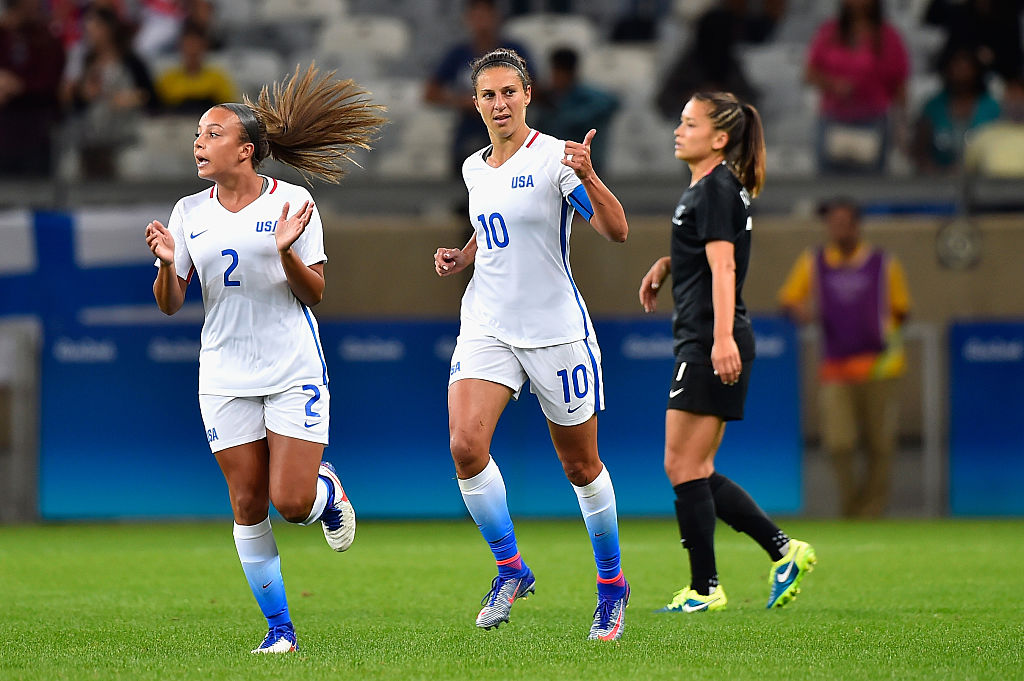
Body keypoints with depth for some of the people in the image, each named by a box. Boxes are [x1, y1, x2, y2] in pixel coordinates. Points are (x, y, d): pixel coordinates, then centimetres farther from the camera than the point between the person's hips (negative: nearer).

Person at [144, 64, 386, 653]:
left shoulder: (291, 201, -5)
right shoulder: (189, 213, 5)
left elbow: (315, 294, -4)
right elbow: (171, 304, 5)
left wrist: (287, 251, -22)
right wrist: (167, 263, -15)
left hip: (293, 370, -3)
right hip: (226, 378, 3)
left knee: (292, 503, -11)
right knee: (249, 506, 0)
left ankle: (329, 488, 25)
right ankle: (279, 628, 11)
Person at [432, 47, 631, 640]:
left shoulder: (554, 158, -11)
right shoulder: (474, 169, 9)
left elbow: (616, 231, -20)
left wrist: (588, 178, -36)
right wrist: (462, 256, 9)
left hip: (557, 331, -5)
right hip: (488, 324, 5)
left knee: (581, 466, 6)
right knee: (466, 445, -17)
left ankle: (612, 583, 26)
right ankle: (511, 569, 0)